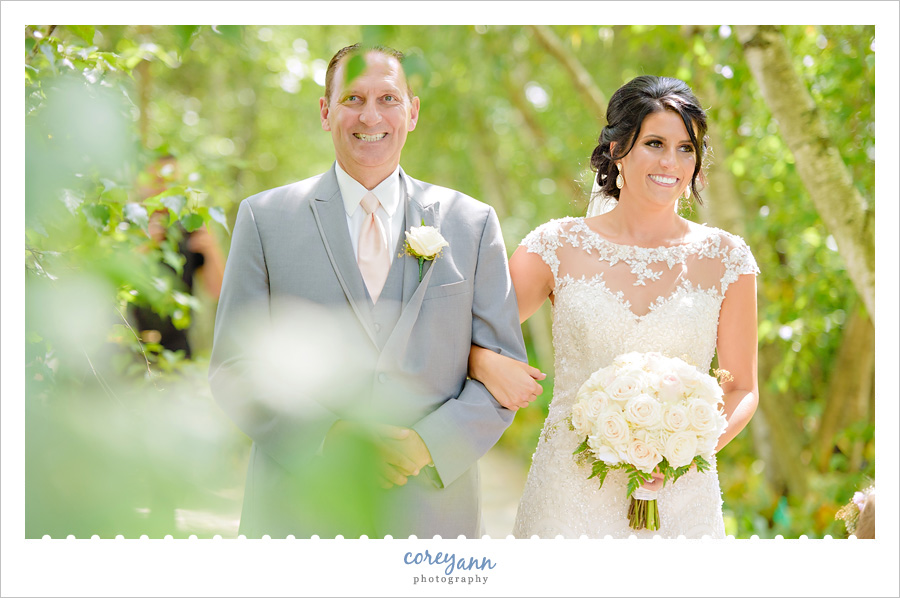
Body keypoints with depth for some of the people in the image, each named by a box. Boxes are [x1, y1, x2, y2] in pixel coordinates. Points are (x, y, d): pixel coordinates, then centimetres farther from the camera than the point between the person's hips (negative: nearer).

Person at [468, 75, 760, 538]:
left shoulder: (724, 258, 2)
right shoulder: (559, 246, 0)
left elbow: (741, 389, 7)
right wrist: (488, 363, -18)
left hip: (680, 498, 1)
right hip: (569, 494, 0)